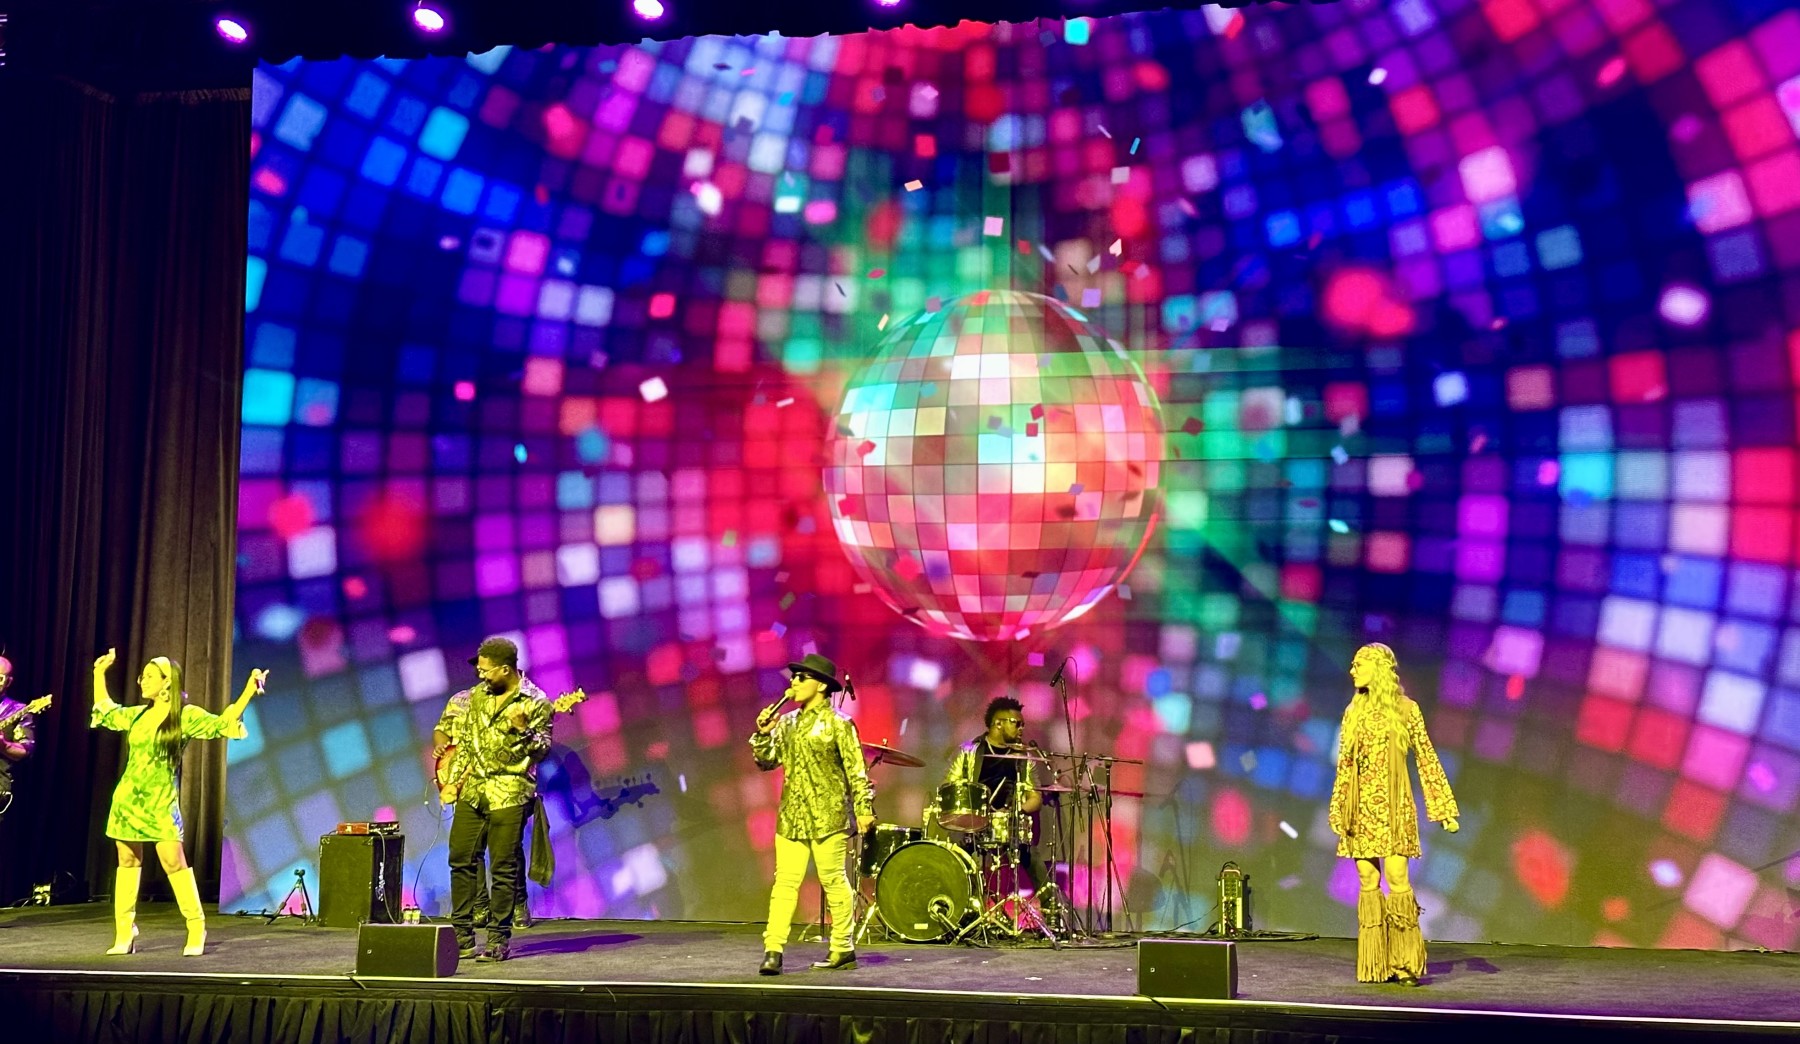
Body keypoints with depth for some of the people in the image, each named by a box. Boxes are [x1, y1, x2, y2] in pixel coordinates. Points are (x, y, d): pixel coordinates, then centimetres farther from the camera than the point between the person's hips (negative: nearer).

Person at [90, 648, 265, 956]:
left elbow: (223, 724, -12)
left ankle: (196, 930, -3)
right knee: (128, 862, 7)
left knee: (174, 863, -10)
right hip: (127, 798, 5)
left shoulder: (186, 715, -4)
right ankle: (124, 935, 12)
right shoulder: (137, 714, 12)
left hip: (160, 802, -5)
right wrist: (100, 673, 28)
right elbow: (104, 713, 28)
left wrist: (249, 691, -21)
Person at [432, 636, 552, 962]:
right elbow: (444, 728, 23)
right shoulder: (473, 697, 13)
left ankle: (499, 940, 4)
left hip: (508, 793, -5)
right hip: (470, 789, 6)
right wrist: (441, 745, 3)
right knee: (461, 860, 4)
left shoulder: (536, 702, -4)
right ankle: (462, 935, 14)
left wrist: (521, 730, -25)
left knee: (504, 867, -4)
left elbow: (541, 750, -9)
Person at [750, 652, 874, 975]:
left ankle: (843, 950, 11)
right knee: (785, 882, -1)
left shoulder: (838, 724, -4)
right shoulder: (787, 722, 13)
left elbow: (857, 770, -7)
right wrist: (763, 733, -3)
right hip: (791, 816, 5)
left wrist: (864, 809, -13)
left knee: (833, 881, 1)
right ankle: (773, 950, -4)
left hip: (828, 817, -5)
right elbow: (766, 760, 13)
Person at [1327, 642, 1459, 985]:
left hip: (1393, 806, -3)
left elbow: (1427, 760, 2)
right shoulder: (1353, 712, 12)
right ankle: (1373, 965, 4)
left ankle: (1406, 964, -4)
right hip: (1360, 808, 3)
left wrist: (1444, 808, -1)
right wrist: (1337, 812, 13)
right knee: (1368, 882, 0)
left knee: (1397, 877, -12)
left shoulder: (1405, 709, 2)